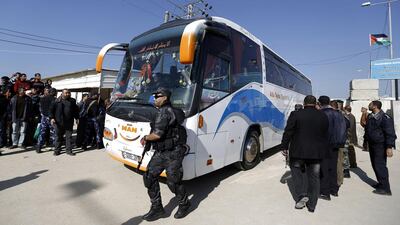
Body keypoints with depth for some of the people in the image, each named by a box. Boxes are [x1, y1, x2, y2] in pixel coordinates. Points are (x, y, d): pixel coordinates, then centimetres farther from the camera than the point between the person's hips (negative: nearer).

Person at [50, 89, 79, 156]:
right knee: (58, 137, 8)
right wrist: (52, 118, -7)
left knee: (69, 137, 5)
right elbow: (52, 110, 3)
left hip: (69, 123, 1)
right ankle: (57, 150, 21)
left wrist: (77, 118, 9)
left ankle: (69, 150, 13)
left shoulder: (72, 101, 9)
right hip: (59, 122, -1)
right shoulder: (57, 101, 3)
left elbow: (76, 110, 15)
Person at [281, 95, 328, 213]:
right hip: (317, 152, 4)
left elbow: (288, 132, -8)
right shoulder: (324, 116, 3)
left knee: (296, 169, 19)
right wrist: (323, 150, 19)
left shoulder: (296, 114, -9)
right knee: (314, 177, 13)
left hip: (298, 151, -3)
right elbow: (326, 135, 9)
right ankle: (311, 205, 21)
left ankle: (302, 195, 6)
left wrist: (284, 147, 2)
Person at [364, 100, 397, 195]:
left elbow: (390, 133, -18)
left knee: (380, 166, -6)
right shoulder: (370, 117, 9)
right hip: (372, 145, 8)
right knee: (375, 165, 14)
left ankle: (385, 188, 3)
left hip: (380, 146, -8)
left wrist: (389, 147, -23)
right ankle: (381, 183, 28)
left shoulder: (384, 118, -15)